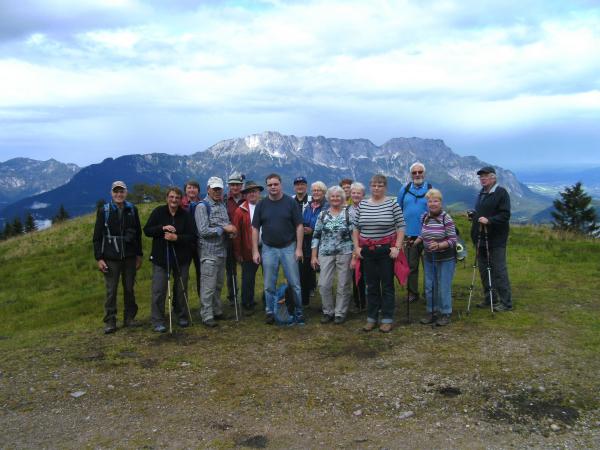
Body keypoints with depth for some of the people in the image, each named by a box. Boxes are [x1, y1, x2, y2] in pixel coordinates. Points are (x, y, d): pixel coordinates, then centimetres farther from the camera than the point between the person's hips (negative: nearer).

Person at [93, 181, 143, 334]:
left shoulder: (132, 210, 6)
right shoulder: (104, 211, -1)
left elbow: (138, 233, 10)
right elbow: (97, 236, -1)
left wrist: (139, 255, 8)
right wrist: (99, 258, -6)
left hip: (130, 257, 2)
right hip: (111, 258, -2)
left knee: (129, 289, 9)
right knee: (111, 290, 1)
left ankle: (129, 318, 20)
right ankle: (110, 321, 8)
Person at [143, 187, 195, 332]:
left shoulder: (185, 215, -1)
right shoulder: (158, 212, 0)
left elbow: (192, 236, -5)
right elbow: (147, 230, -2)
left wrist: (177, 238, -21)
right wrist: (162, 228, -18)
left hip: (181, 258, 1)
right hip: (160, 258, -1)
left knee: (181, 290, 11)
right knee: (158, 290, -3)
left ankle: (182, 317, 27)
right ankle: (158, 321, 6)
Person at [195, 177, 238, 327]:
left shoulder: (222, 205, 13)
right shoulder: (202, 206, -10)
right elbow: (203, 231, -17)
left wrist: (231, 231, -4)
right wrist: (223, 228, -15)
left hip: (222, 251, 7)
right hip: (209, 252, -7)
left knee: (218, 285, 16)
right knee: (208, 286, -5)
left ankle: (217, 311, 28)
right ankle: (207, 316, 2)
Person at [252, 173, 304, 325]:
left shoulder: (291, 202, -2)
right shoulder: (261, 205, 4)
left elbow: (299, 226, -2)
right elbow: (255, 228, 5)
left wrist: (299, 248, -7)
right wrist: (255, 251, -1)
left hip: (289, 247, -2)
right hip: (268, 249, 2)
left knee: (294, 283, 1)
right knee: (269, 285, 8)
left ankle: (298, 312, 14)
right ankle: (270, 312, 20)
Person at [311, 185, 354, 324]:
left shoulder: (349, 213, 0)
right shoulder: (323, 214, 7)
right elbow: (316, 236, 8)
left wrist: (355, 254, -7)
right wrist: (314, 256, 4)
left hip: (345, 254, -2)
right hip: (325, 254, 2)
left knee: (343, 285, 4)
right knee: (324, 284, -1)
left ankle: (340, 313, 18)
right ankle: (328, 311, 18)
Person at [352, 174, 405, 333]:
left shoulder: (393, 204, -3)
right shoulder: (362, 205, 6)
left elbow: (401, 227, -4)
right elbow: (356, 228, 10)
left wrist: (397, 247, -11)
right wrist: (357, 247, 2)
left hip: (386, 250, -3)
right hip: (367, 251, 3)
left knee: (387, 285, 4)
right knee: (371, 286, 10)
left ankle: (387, 319, 13)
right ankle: (371, 318, 19)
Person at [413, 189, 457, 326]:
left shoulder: (446, 218, -15)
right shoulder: (424, 217, 2)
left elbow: (452, 241, -17)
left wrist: (438, 245, -30)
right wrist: (414, 243, 2)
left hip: (445, 259, -5)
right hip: (429, 258, 6)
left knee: (443, 287, 1)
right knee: (429, 287, 12)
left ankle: (445, 314, 17)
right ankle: (432, 312, 26)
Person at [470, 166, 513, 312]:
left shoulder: (501, 193, -8)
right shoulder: (481, 193, 18)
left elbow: (505, 215, -16)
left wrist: (489, 220, -25)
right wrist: (472, 216, 12)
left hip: (496, 240, -8)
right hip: (482, 239, 8)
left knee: (499, 270, -7)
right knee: (484, 270, 12)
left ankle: (506, 302, 1)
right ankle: (490, 298, 23)